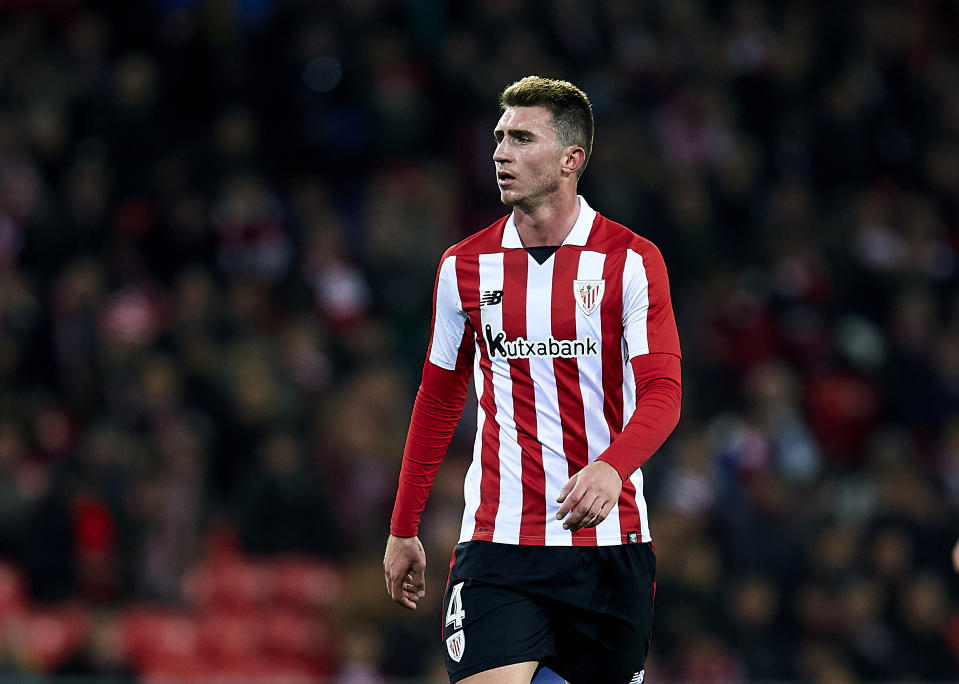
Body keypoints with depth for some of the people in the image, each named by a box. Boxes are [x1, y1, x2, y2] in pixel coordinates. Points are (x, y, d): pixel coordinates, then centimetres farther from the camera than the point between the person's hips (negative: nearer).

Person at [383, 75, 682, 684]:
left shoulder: (632, 261, -2)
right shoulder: (464, 267, 6)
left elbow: (662, 393, -10)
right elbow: (439, 401, 17)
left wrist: (610, 468, -30)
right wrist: (404, 530, 15)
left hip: (608, 541, -1)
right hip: (496, 542, 1)